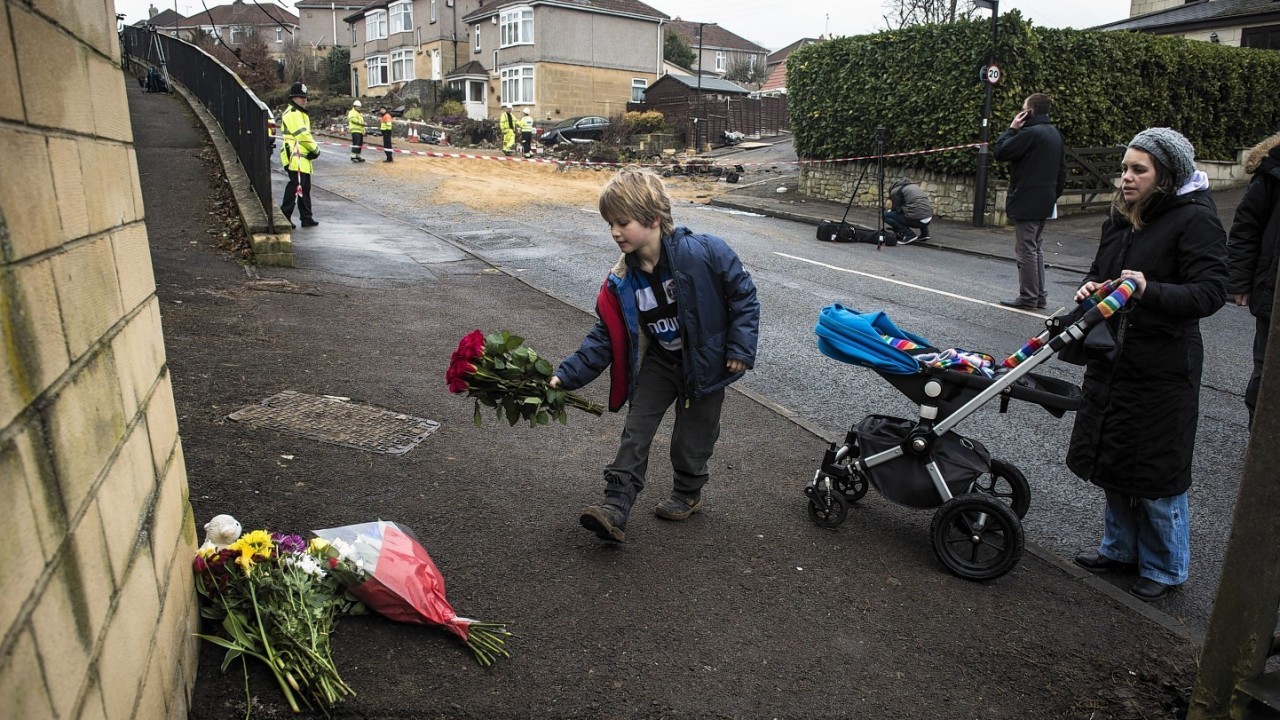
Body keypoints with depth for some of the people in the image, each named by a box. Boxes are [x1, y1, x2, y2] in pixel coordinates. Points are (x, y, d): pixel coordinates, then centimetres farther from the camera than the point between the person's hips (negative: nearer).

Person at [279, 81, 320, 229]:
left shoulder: (301, 114, 23)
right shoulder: (292, 114, -10)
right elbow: (302, 134, -18)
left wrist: (313, 149, 3)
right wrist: (315, 149, -8)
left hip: (303, 157, 11)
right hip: (295, 156, -11)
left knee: (305, 188, 13)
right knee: (296, 186, -14)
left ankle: (307, 218, 19)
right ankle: (285, 216, -12)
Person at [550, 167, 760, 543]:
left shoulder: (705, 253, -27)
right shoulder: (621, 281, -13)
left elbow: (743, 294, -15)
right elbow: (606, 337, -9)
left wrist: (740, 347, -16)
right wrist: (566, 375, -18)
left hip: (706, 361, -4)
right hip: (660, 360, 4)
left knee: (692, 435, 10)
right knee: (636, 430, -1)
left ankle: (687, 494, 36)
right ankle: (616, 507, 2)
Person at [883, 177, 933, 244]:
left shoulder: (895, 191, 3)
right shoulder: (914, 186, 26)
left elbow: (896, 209, 5)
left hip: (916, 220, -8)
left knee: (885, 215, 2)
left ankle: (909, 235, -4)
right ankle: (924, 233, 22)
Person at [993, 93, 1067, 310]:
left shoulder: (1030, 133, -17)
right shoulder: (1055, 134, 14)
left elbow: (1000, 152, -14)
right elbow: (1062, 171, 18)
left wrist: (1011, 129, -4)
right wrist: (1053, 195, 22)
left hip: (1026, 203, -9)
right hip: (1044, 203, 9)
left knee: (1026, 249, -4)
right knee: (1036, 248, 16)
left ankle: (1028, 297, 0)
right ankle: (1039, 295, 20)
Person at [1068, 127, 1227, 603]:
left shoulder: (1195, 220, -12)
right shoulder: (1122, 218, 9)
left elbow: (1211, 292, -19)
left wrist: (1149, 290, -34)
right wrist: (1090, 287, -2)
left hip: (1162, 370, -7)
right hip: (1113, 362, 7)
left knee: (1157, 473, 4)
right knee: (1112, 460, 17)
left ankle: (1165, 568, 24)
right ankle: (1120, 549, 36)